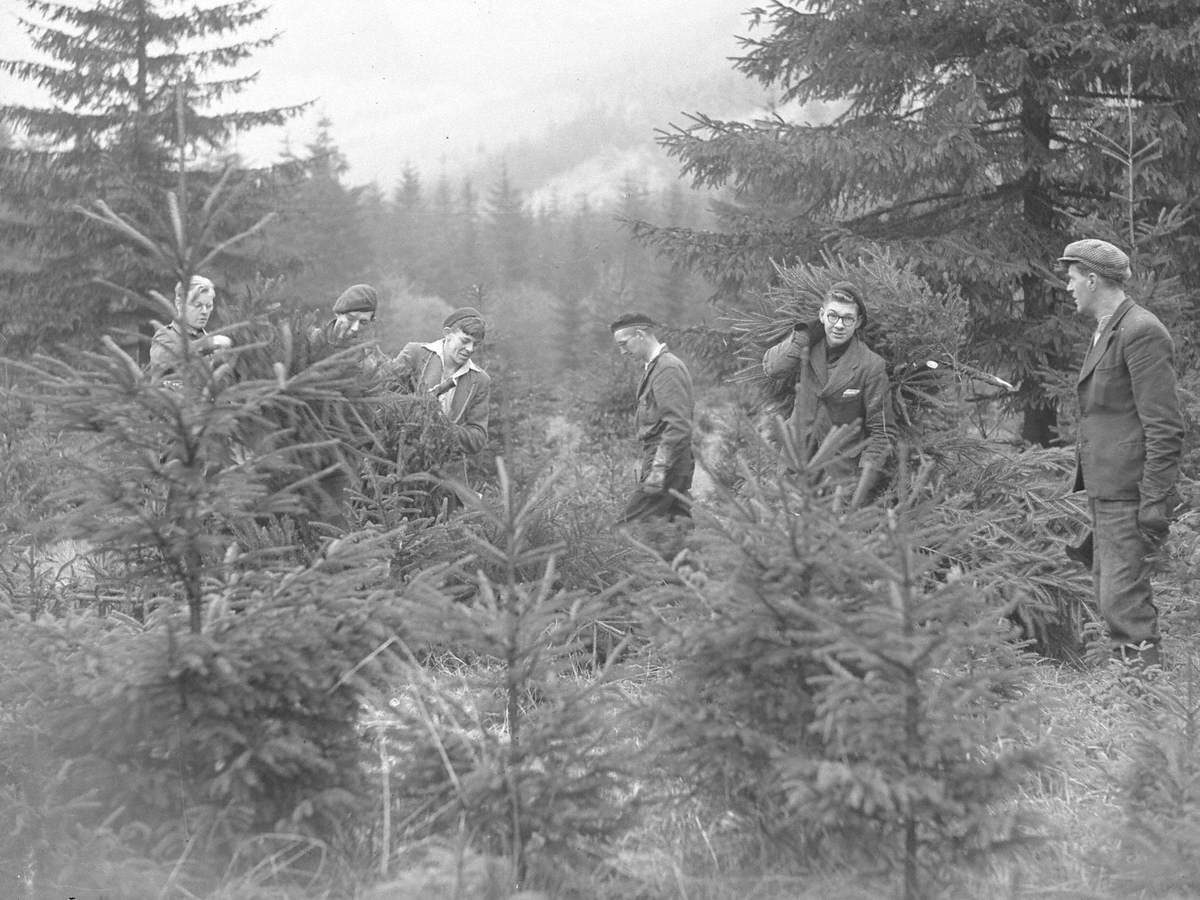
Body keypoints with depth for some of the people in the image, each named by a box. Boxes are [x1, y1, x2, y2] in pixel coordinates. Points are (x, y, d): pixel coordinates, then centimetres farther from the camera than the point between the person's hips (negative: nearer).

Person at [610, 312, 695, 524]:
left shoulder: (667, 368, -13)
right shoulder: (652, 367, 19)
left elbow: (678, 425, -21)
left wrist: (658, 469, -23)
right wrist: (646, 463, 18)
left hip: (667, 462, -10)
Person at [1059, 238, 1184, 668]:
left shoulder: (1141, 332, -14)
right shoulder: (1106, 333, 17)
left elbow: (1165, 428, -17)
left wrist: (1155, 503, -20)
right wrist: (1088, 485, 17)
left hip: (1128, 494, -10)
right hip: (1104, 488, 10)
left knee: (1123, 600, -12)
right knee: (1108, 592, 12)